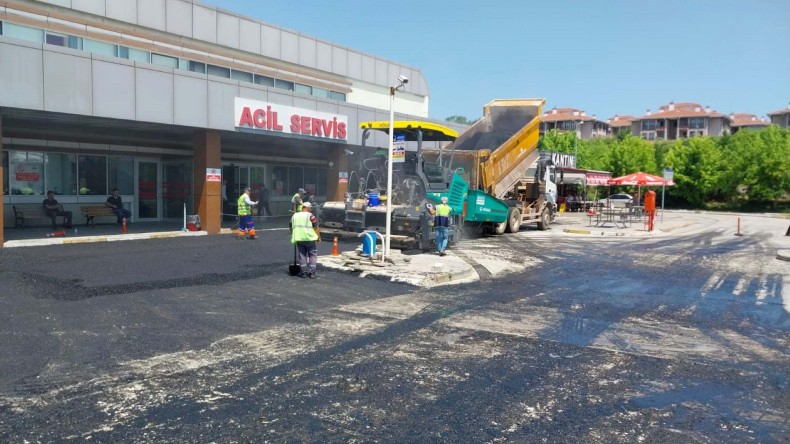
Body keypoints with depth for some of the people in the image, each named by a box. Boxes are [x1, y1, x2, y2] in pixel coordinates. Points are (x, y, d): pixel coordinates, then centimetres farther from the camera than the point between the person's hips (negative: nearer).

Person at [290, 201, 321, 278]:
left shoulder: (294, 216, 12)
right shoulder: (310, 216, -5)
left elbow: (291, 227, 19)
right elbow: (316, 228, -7)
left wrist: (294, 236, 31)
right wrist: (318, 237, 3)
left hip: (298, 239, 5)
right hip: (309, 238, -4)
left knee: (302, 255, 12)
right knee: (312, 255, 6)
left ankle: (303, 272, 12)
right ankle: (312, 272, 3)